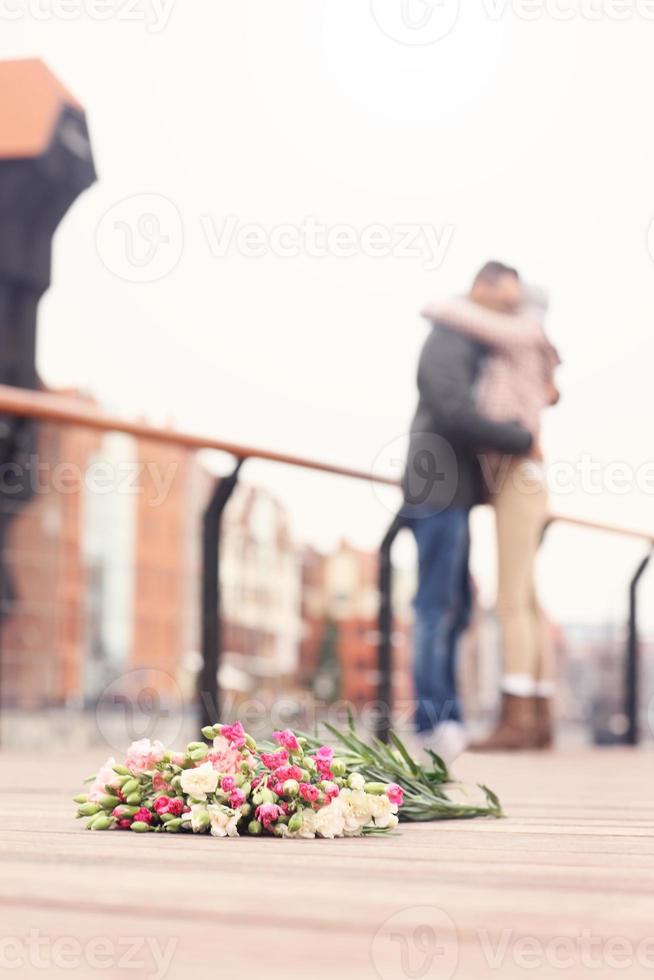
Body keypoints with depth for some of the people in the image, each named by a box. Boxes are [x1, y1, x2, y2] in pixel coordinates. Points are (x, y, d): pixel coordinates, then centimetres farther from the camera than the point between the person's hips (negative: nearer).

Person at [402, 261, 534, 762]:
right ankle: (433, 720, -16)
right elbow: (458, 416, -24)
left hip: (452, 495, 10)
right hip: (438, 493, -10)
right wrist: (524, 440, -15)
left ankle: (445, 719, 11)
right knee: (437, 604, -13)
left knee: (453, 607, 8)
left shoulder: (474, 349, 21)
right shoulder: (446, 346, -11)